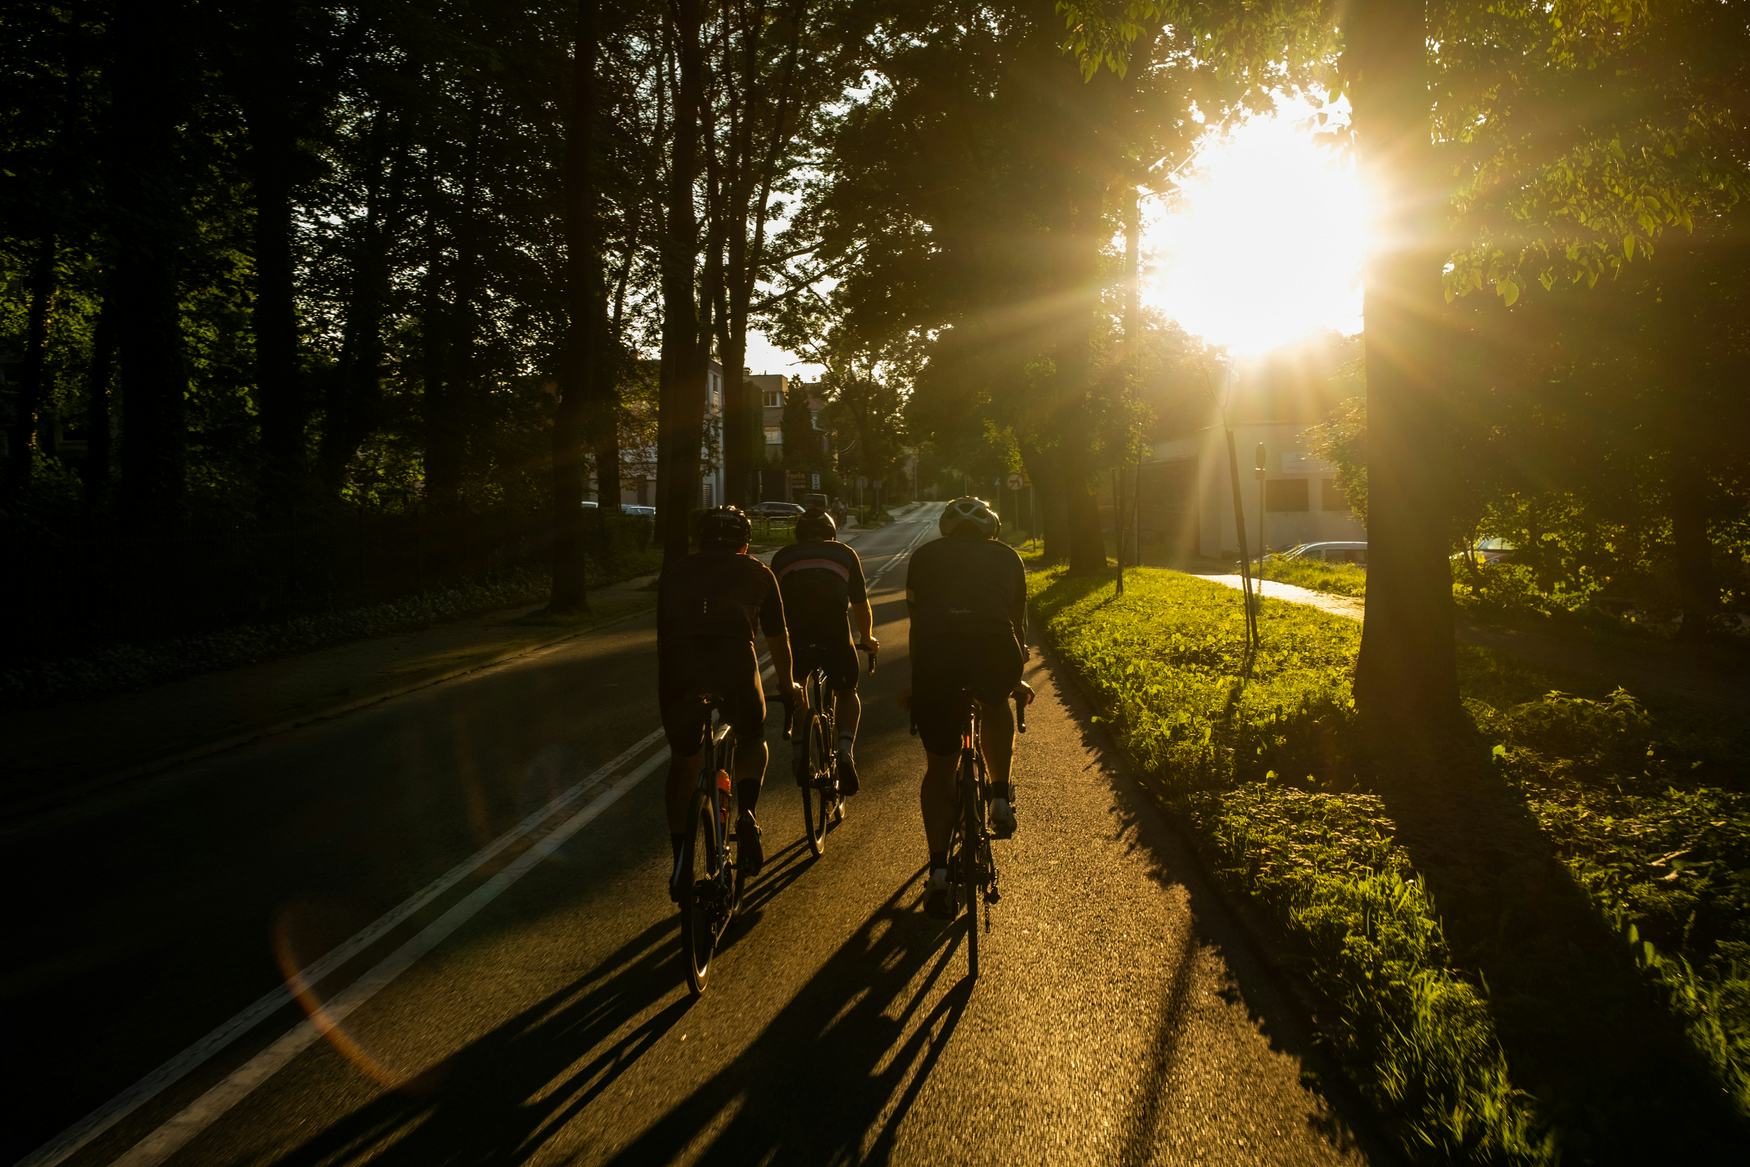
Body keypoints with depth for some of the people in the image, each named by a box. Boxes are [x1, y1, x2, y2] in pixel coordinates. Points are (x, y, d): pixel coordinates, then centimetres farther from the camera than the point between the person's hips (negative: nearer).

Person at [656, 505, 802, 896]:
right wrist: (789, 685, 52)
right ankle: (747, 813, 2)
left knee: (684, 758, 22)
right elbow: (777, 637, 36)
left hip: (679, 666, 1)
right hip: (734, 660, -1)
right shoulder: (757, 573, 26)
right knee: (752, 738, 27)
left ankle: (681, 862, 23)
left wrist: (664, 694, 51)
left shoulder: (674, 572, 29)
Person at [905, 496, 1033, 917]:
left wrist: (917, 682, 44)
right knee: (996, 706, 35)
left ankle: (939, 871, 10)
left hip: (935, 650, 0)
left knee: (938, 766, 15)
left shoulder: (925, 555, 26)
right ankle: (1001, 796, 22)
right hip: (993, 646, 0)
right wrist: (1016, 680, 50)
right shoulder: (1006, 557, 27)